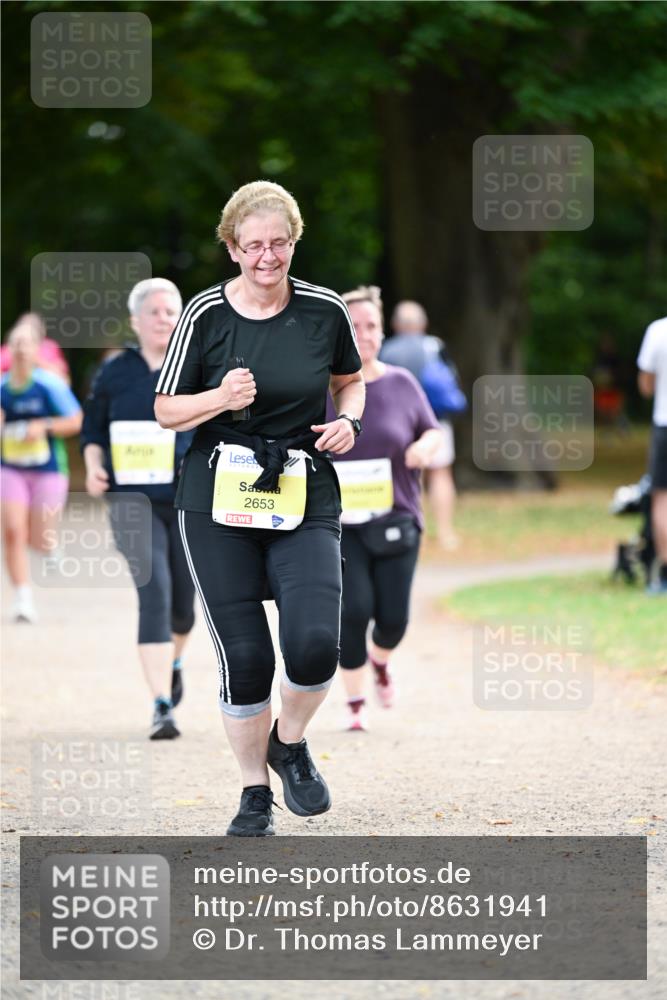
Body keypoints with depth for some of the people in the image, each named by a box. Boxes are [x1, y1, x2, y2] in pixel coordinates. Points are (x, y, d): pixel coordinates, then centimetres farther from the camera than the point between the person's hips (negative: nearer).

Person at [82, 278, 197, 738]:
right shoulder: (114, 373, 5)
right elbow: (93, 430, 15)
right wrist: (94, 467, -3)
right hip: (133, 500, -1)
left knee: (183, 601, 11)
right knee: (154, 592, -17)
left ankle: (174, 661, 47)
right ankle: (162, 705, -18)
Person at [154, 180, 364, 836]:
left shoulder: (325, 311, 1)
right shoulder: (206, 314, -3)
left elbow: (349, 380, 20)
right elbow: (166, 410, 3)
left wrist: (348, 422, -1)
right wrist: (221, 399, -16)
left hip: (306, 501, 1)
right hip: (218, 502, -1)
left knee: (314, 644, -18)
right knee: (244, 658, -2)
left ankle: (290, 745, 13)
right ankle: (255, 796, 18)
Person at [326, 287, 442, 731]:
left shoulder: (402, 384, 5)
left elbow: (433, 431, 12)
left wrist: (425, 446, -10)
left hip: (395, 520, 2)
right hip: (338, 522, -2)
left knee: (393, 617, -2)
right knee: (353, 610, -13)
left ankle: (380, 661, 35)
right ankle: (356, 702, 6)